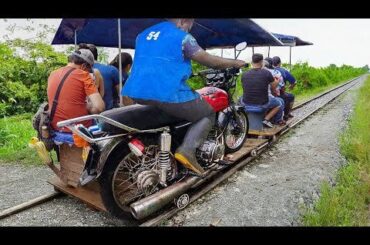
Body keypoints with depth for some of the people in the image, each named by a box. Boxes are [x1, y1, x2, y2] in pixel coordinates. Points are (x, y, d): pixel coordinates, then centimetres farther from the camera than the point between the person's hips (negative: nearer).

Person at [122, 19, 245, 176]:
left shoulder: (143, 34, 20)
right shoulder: (182, 37, -1)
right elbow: (210, 61, 1)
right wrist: (235, 63, 18)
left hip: (137, 93, 8)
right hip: (167, 93, -7)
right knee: (209, 114, 9)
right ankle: (187, 150, -9)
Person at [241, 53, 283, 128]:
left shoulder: (244, 74, -3)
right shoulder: (266, 73, -11)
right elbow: (273, 87, 4)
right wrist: (276, 81, 29)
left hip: (246, 104, 3)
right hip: (262, 104, -2)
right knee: (279, 103, 25)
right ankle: (266, 119, 7)